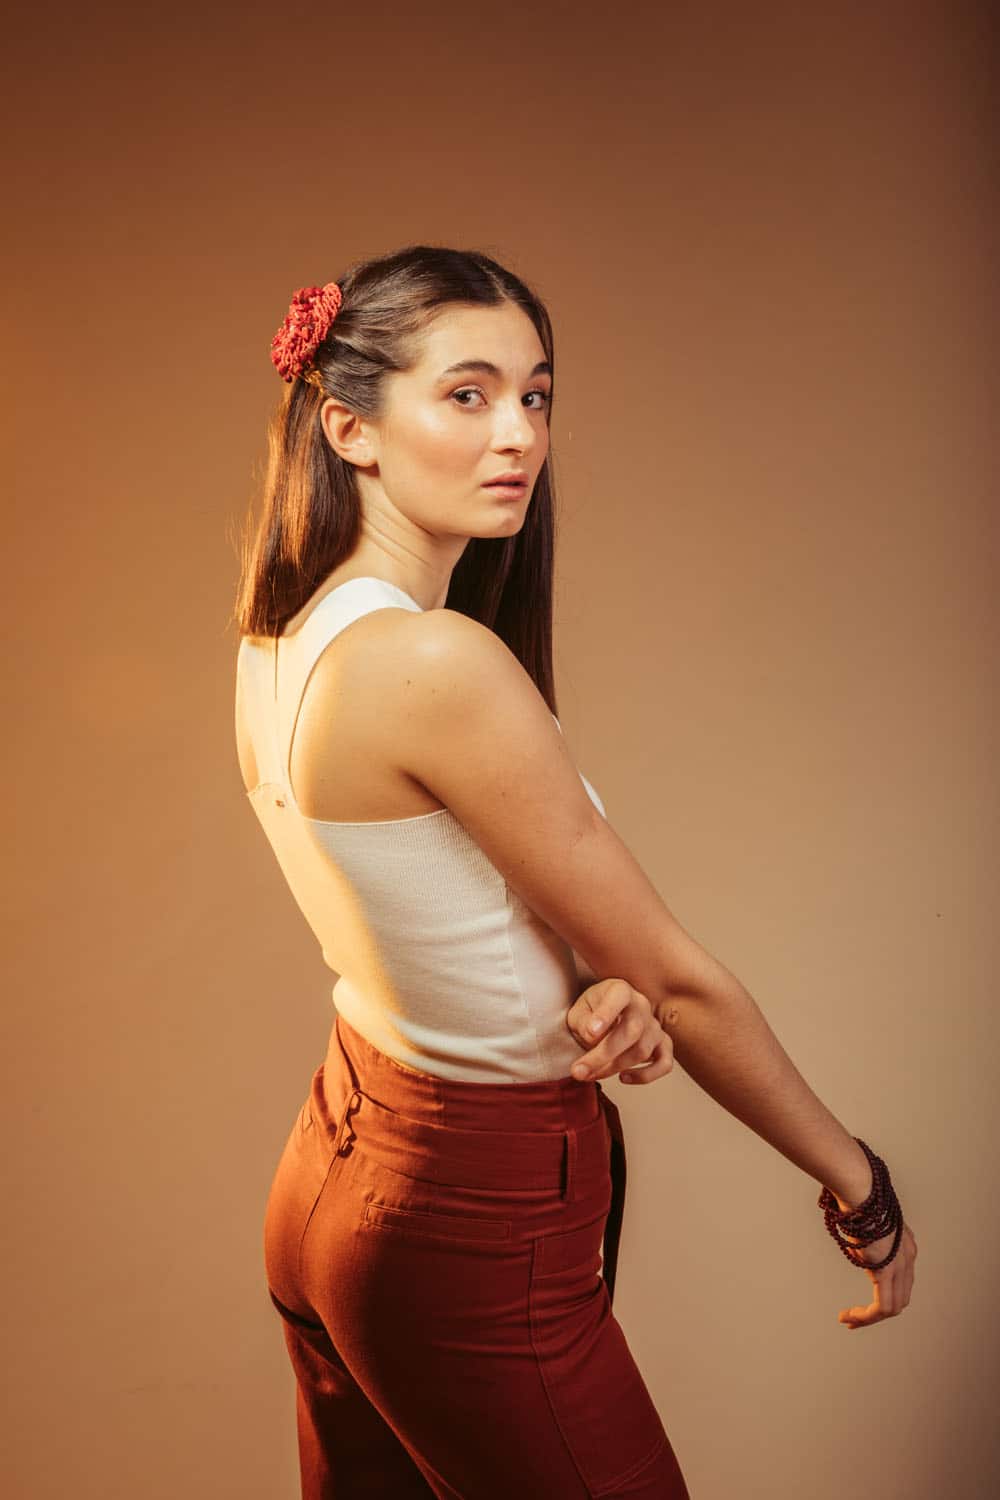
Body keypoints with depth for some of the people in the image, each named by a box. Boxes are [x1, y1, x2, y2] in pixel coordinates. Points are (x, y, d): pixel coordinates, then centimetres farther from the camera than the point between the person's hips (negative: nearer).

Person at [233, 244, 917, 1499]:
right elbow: (677, 977, -18)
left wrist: (590, 994, -11)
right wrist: (863, 1191, -5)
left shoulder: (280, 639, 0)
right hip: (472, 1232, -8)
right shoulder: (438, 663, -27)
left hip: (335, 1169, 9)